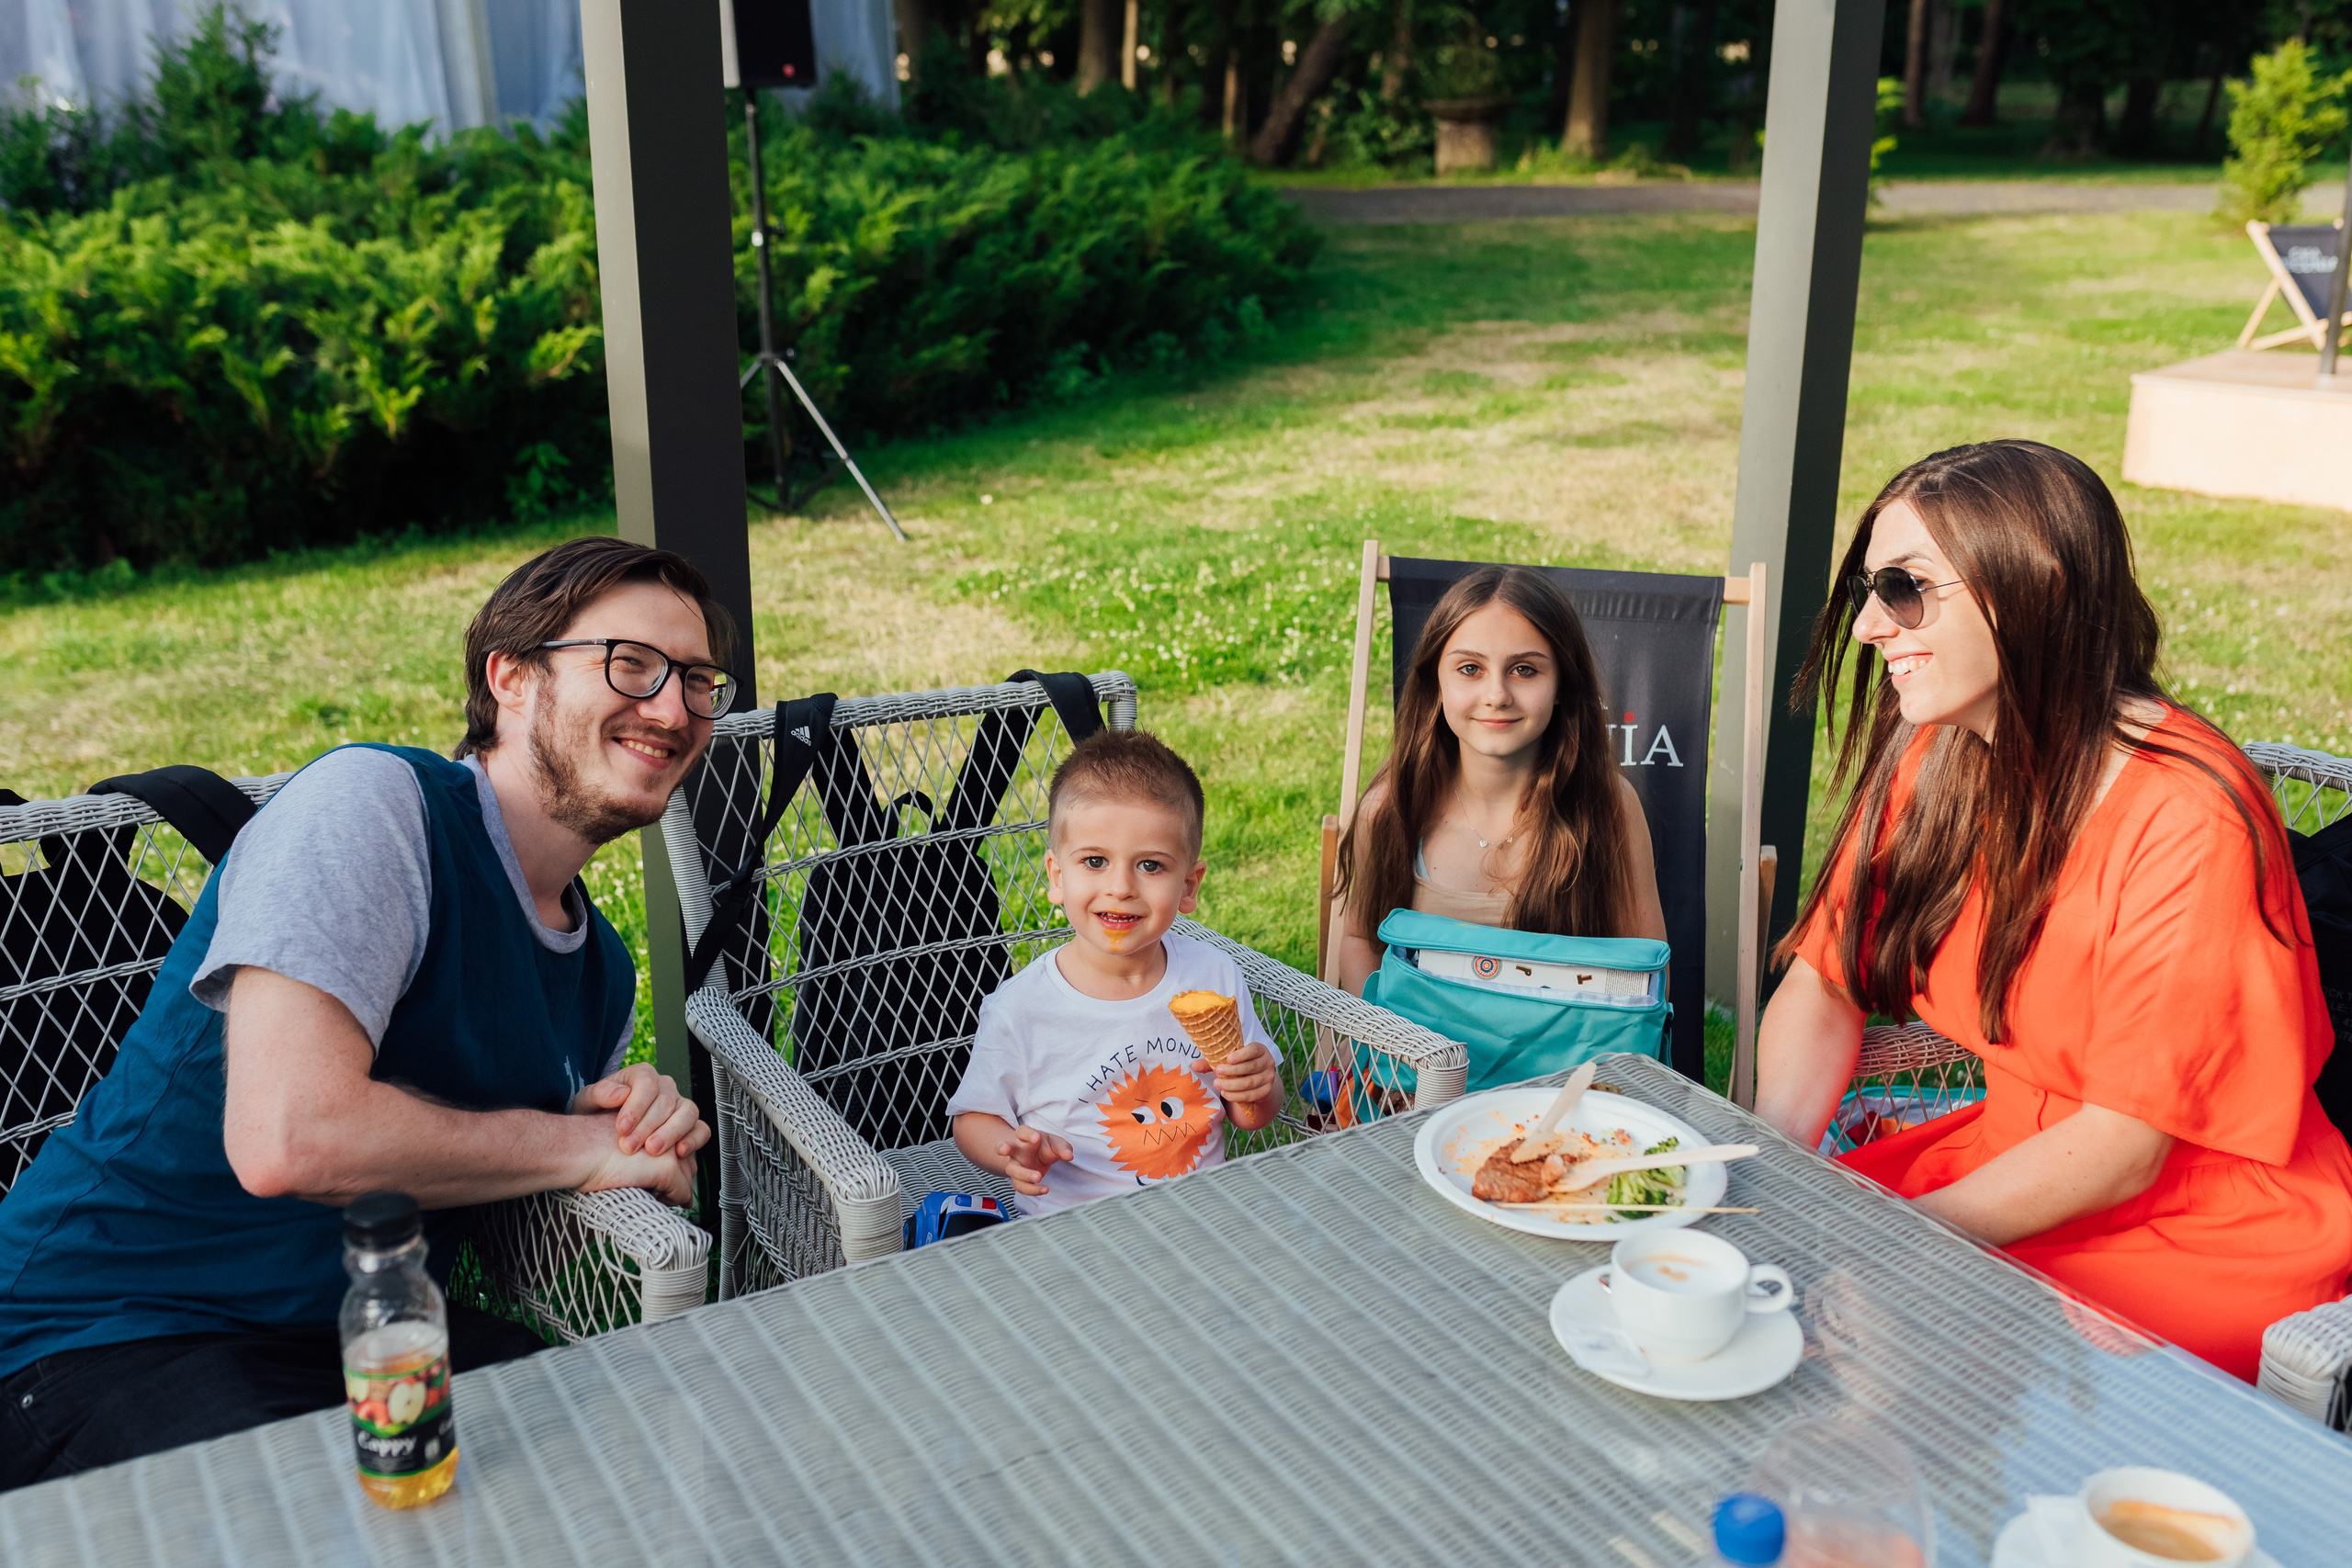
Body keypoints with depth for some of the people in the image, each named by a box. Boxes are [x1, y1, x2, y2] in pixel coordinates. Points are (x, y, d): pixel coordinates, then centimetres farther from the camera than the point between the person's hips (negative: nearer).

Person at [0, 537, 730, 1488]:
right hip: (109, 1340, -7)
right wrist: (579, 1145, -16)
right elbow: (288, 1138, -29)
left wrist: (640, 1128, -4)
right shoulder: (373, 802, -16)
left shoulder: (601, 971, 10)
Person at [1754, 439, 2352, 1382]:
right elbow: (1822, 986, 1)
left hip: (2215, 1243, -6)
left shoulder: (2188, 823, -25)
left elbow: (2126, 1146, -23)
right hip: (2023, 1156, 6)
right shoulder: (1933, 758, -3)